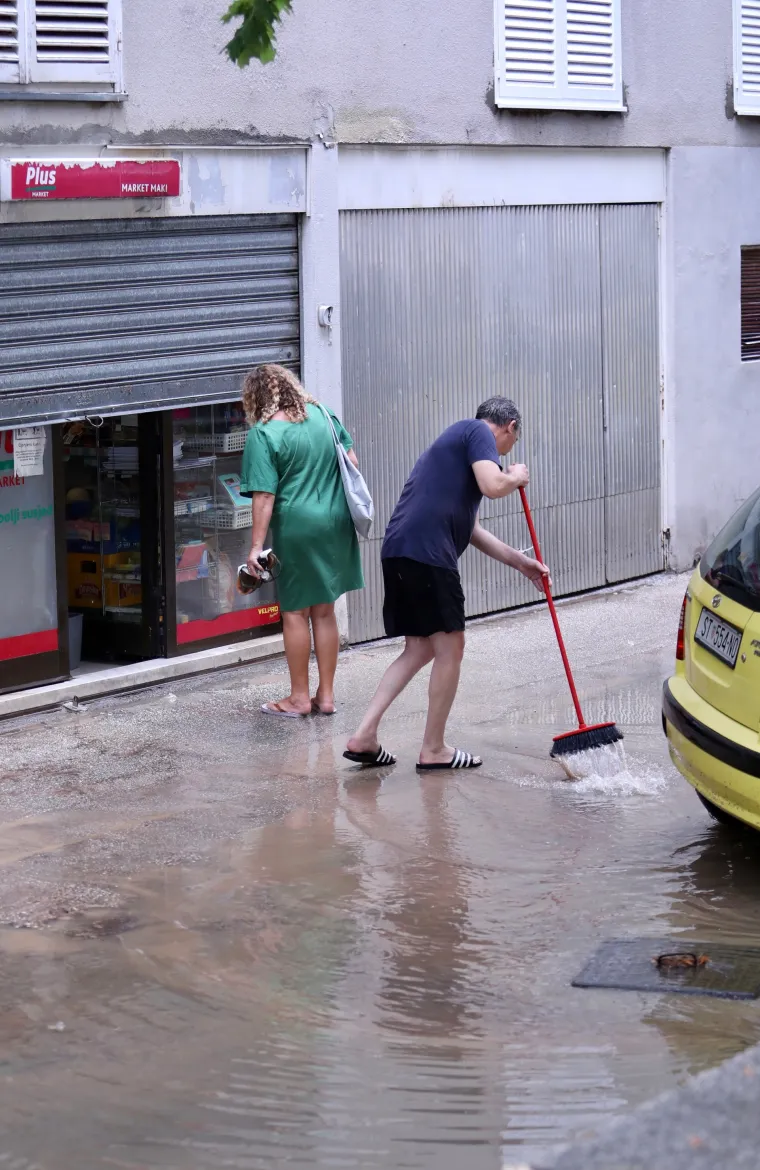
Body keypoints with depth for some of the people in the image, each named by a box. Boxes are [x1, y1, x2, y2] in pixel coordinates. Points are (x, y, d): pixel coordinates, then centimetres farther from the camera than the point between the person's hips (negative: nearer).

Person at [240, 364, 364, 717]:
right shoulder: (321, 414, 6)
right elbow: (351, 461, 12)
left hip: (297, 526, -6)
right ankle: (326, 695, 18)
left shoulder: (263, 435, -11)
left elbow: (264, 496, -15)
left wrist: (256, 546, -13)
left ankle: (299, 698, 13)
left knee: (295, 612, 6)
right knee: (324, 611, 14)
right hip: (336, 522, 6)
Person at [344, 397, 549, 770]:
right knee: (450, 647, 1)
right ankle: (434, 750, 9)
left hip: (400, 552, 10)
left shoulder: (457, 439, 30)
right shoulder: (480, 432, 1)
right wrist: (516, 477, 5)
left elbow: (471, 529, 32)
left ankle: (364, 736, 10)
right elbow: (492, 486, -18)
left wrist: (519, 561, 34)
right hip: (426, 553, -10)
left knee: (420, 649, 16)